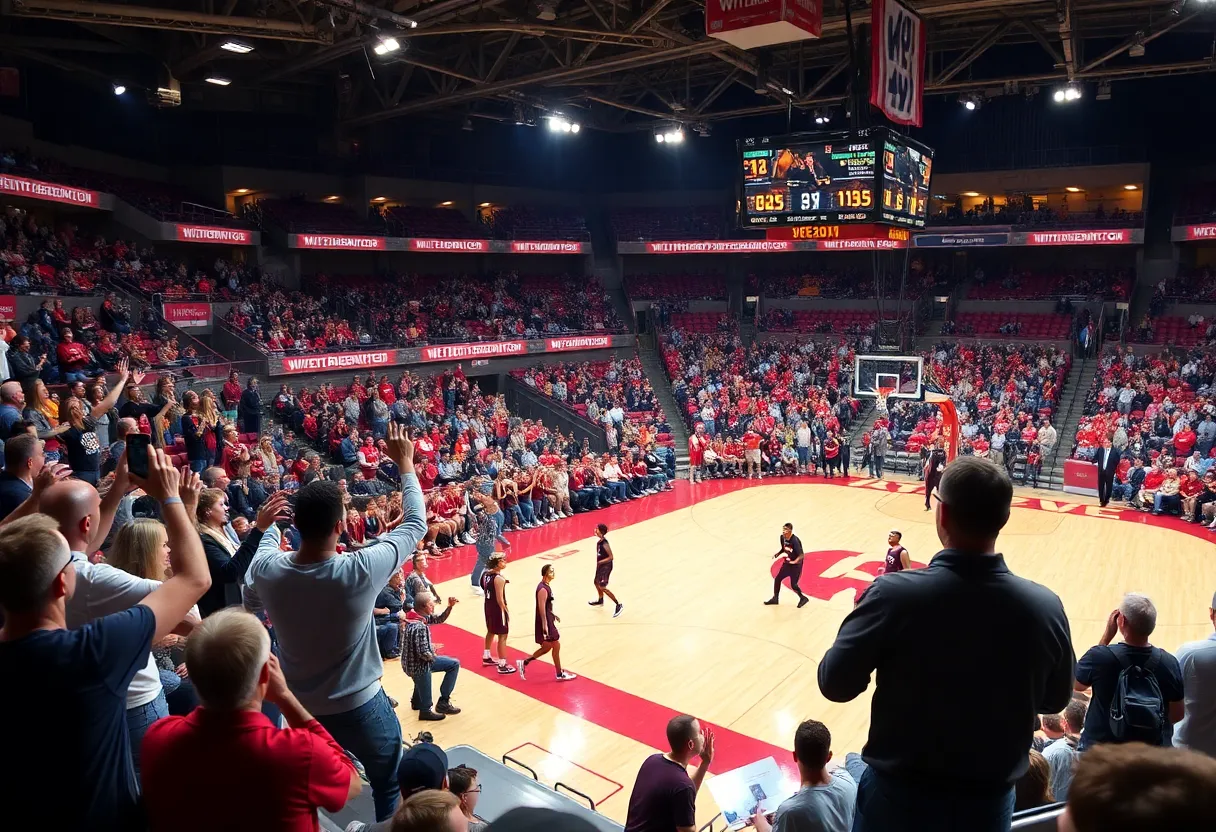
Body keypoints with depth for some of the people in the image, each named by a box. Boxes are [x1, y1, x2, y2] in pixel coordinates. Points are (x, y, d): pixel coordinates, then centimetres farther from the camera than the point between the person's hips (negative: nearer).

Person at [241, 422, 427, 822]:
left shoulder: (266, 569, -19)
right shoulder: (361, 570, -30)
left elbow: (251, 605, 8)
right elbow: (416, 524, -15)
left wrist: (270, 525, 19)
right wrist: (406, 464, -3)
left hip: (302, 709, 4)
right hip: (361, 708, -4)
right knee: (389, 790, 20)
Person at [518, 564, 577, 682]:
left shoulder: (545, 586, 9)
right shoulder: (543, 589, -22)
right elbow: (541, 608, -24)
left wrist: (553, 615, 25)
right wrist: (545, 625, -25)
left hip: (548, 621, 10)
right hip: (545, 622, -10)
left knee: (547, 647, 16)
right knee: (556, 646, 1)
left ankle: (524, 663, 19)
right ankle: (560, 674, 12)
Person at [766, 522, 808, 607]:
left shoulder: (795, 541, -29)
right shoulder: (782, 537, -6)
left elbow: (801, 555, -30)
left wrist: (795, 561, -44)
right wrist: (777, 554, -2)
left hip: (796, 565, -7)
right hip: (787, 563, 7)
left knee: (793, 585, -3)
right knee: (777, 579, 9)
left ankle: (803, 598, 24)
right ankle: (775, 598, 26)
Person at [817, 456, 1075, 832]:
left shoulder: (895, 593, -25)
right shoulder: (1045, 607, -15)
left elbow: (835, 683, -14)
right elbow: (1055, 700, 2)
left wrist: (869, 618, 1)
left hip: (898, 794, -2)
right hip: (988, 801, 2)